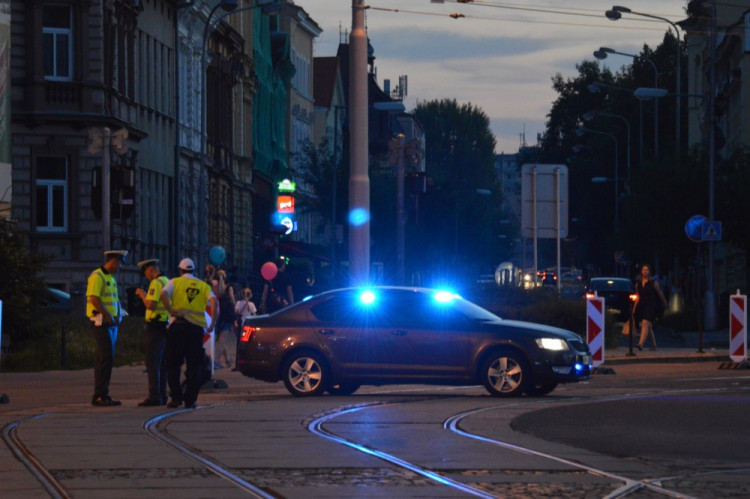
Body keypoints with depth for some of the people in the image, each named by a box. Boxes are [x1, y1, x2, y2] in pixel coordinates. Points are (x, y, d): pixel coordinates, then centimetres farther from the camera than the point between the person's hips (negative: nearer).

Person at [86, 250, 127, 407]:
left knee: (106, 359, 7)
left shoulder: (111, 278, 19)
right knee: (106, 358, -15)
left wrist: (119, 316, 2)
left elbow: (116, 300, 22)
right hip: (100, 323, -9)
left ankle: (103, 396, 7)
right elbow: (94, 299, -20)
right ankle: (99, 396, -16)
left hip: (111, 324, 9)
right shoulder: (97, 276, -11)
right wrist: (109, 316, -16)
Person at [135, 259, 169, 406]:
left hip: (156, 326, -9)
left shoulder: (156, 283, -13)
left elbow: (150, 305, -22)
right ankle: (162, 396, 12)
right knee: (162, 364, 11)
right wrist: (145, 296, 22)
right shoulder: (168, 282, 16)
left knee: (152, 363, -9)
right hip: (167, 326, 9)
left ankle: (154, 396, -13)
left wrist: (142, 294, -4)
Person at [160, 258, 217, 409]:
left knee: (173, 364, 6)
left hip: (178, 324, -2)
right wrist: (213, 322, -6)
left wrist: (171, 311, -11)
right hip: (197, 326, 2)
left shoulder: (175, 282, 7)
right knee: (194, 366, 7)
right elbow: (213, 300, -5)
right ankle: (190, 400, 2)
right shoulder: (203, 285, 12)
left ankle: (176, 397, -3)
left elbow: (164, 294, -13)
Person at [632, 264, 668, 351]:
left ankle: (641, 344, -34)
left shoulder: (653, 283, -4)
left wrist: (664, 304, 21)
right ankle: (653, 345, 30)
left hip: (650, 306, -5)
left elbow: (660, 294, 9)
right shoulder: (638, 283, 9)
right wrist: (634, 308, 12)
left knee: (645, 323, -22)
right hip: (641, 306, 6)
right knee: (648, 327, 14)